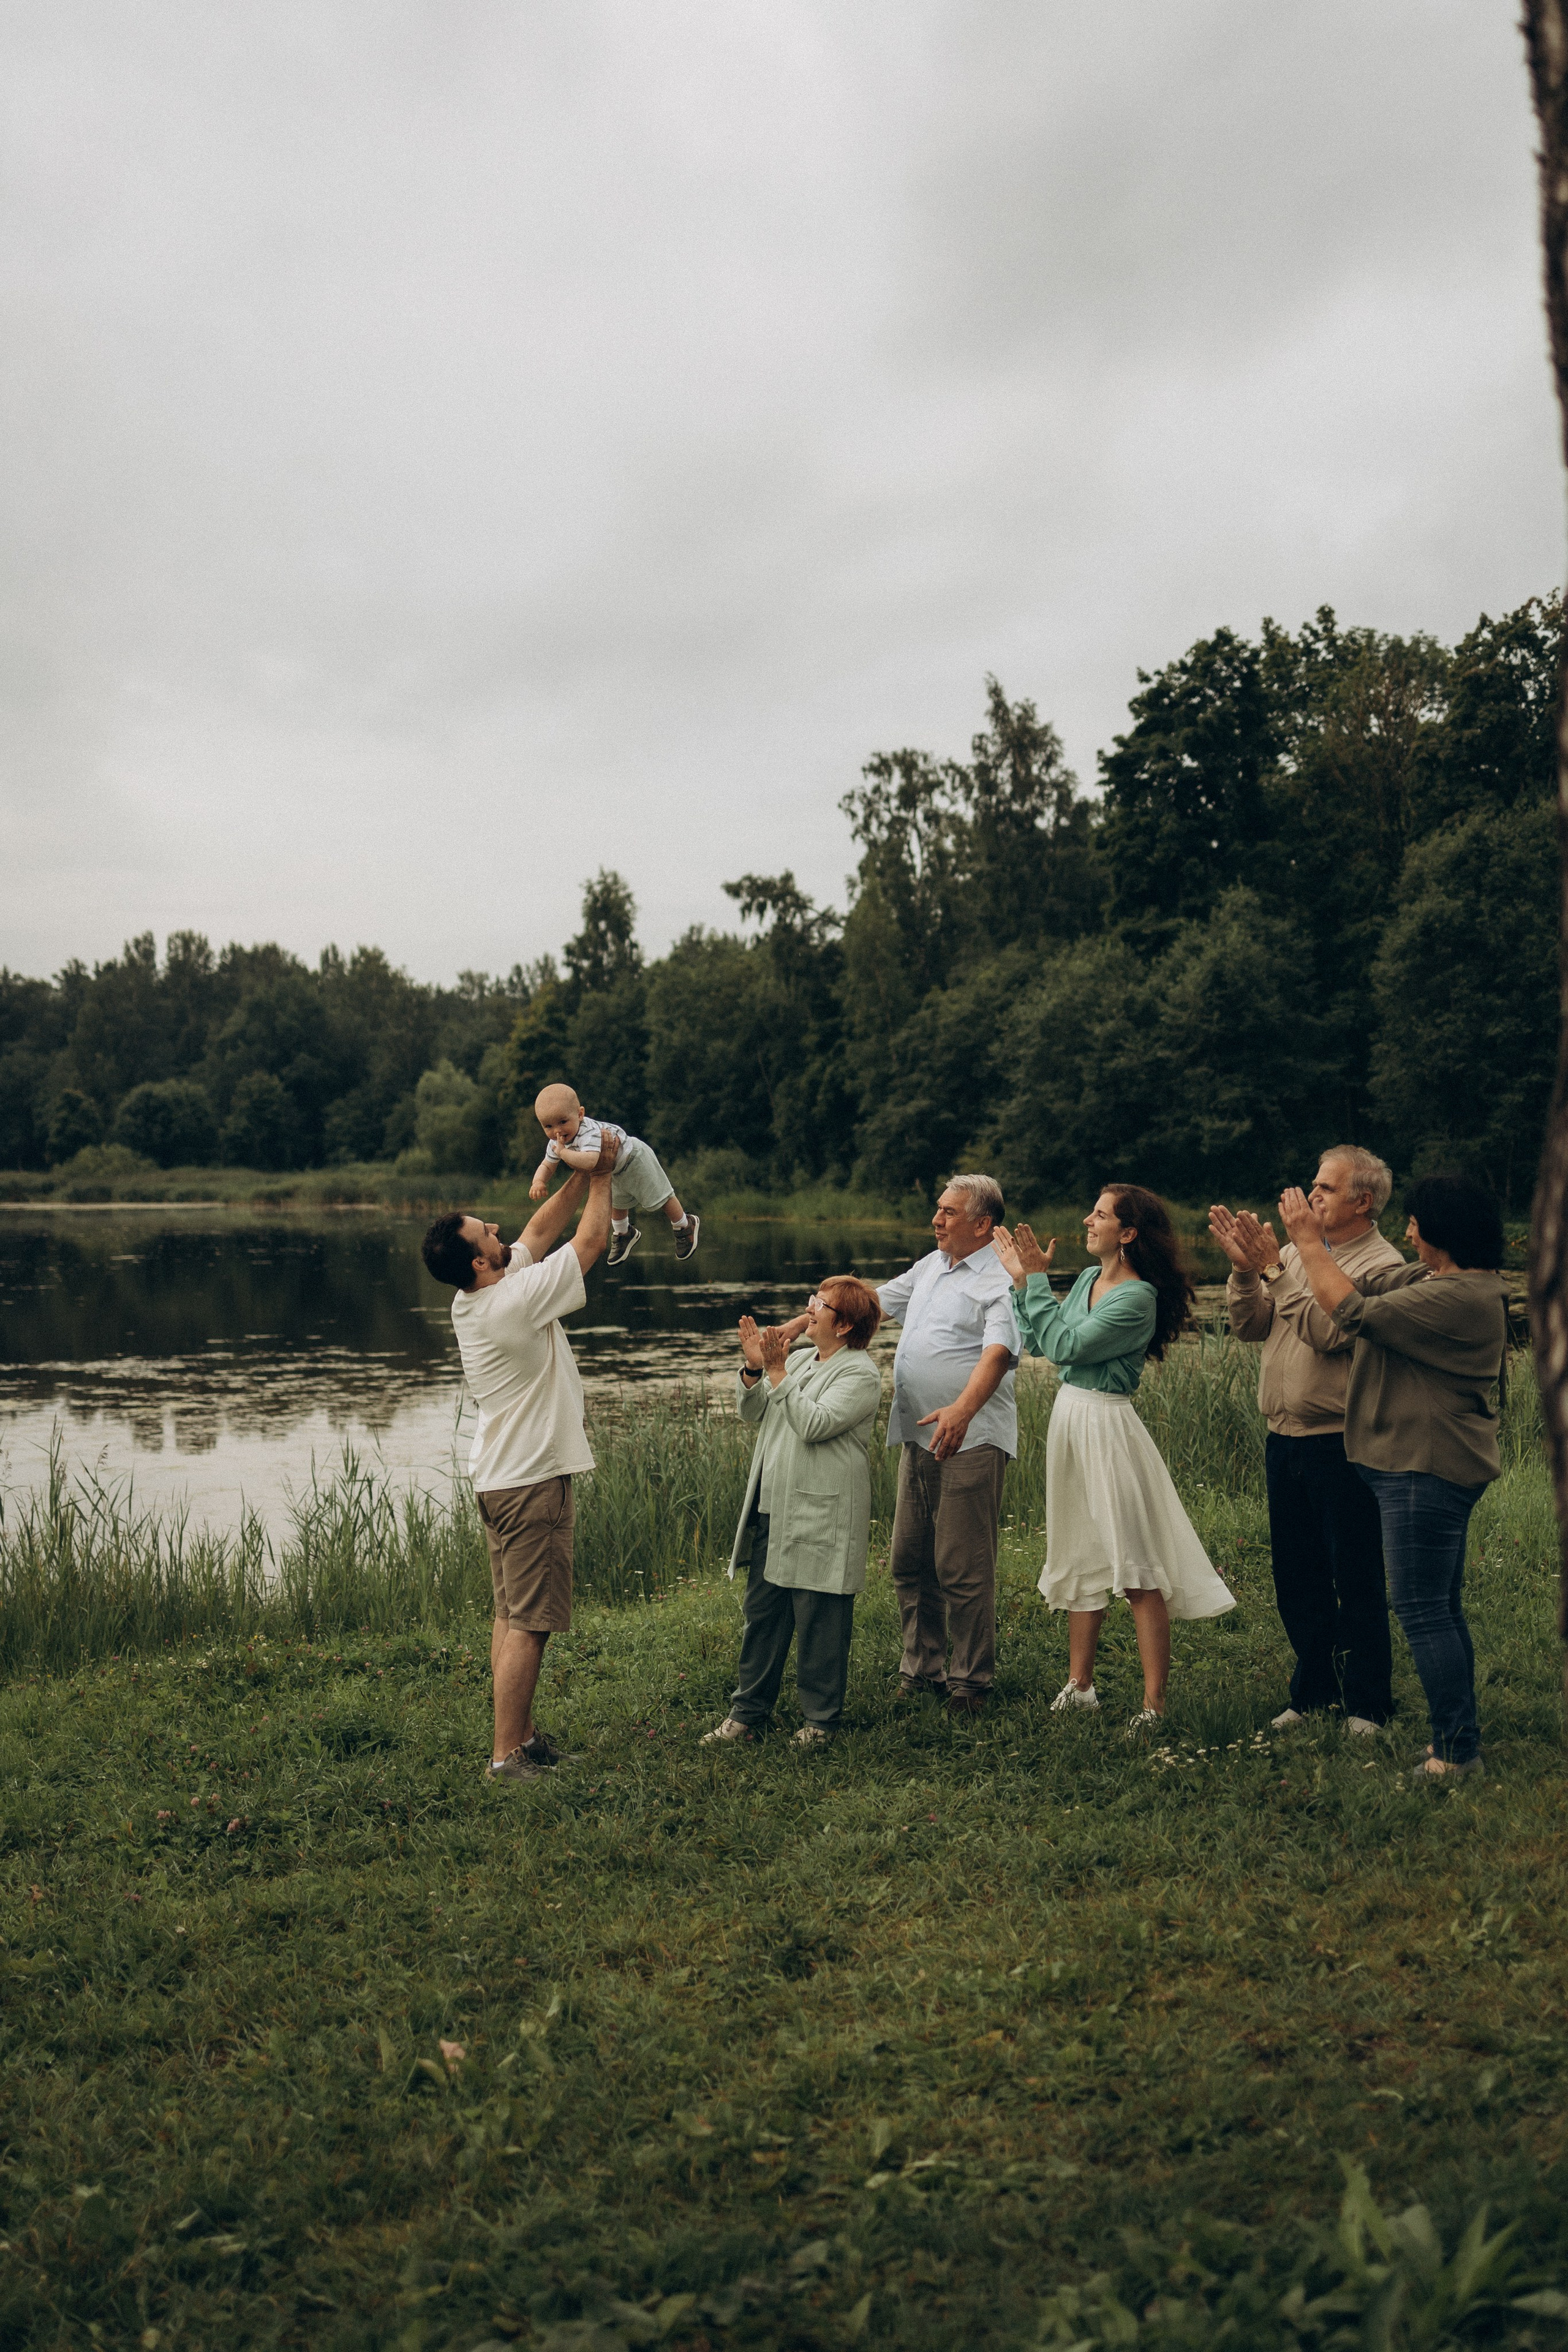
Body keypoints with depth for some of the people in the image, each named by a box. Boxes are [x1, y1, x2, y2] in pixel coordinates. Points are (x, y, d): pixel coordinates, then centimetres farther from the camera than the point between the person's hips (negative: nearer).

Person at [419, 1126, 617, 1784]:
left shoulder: (473, 1301, 5)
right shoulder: (516, 1300, -21)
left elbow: (539, 1231, 16)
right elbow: (591, 1241, -10)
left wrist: (580, 1178, 11)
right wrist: (601, 1179, 4)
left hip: (500, 1476, 9)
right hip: (532, 1480, -9)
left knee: (511, 1615, 15)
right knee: (529, 1623, -4)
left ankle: (522, 1734, 24)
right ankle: (506, 1755, 0)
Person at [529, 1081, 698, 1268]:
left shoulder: (589, 1133, -47)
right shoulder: (555, 1143, -20)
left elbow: (590, 1161, -65)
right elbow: (546, 1166, -6)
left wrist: (564, 1153, -53)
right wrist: (538, 1182, -27)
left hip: (634, 1158, -8)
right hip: (616, 1171, 8)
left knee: (660, 1197, 7)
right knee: (617, 1204, 29)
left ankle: (685, 1226, 34)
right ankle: (623, 1235, 56)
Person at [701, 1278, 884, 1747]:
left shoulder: (860, 1374, -9)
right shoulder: (799, 1359, 15)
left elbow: (816, 1424, -21)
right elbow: (752, 1412, 12)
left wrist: (777, 1372, -18)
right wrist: (754, 1368, -4)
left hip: (821, 1520, -7)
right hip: (772, 1511, 7)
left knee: (818, 1620, 2)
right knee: (761, 1613, 12)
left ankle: (821, 1718, 17)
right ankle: (747, 1712, 22)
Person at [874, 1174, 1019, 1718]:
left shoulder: (1001, 1282, -10)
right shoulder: (930, 1267, 17)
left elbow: (997, 1353, -24)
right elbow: (872, 1303, 27)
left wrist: (963, 1409, -40)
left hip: (969, 1442, -8)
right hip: (917, 1437, 8)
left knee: (963, 1571, -3)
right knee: (909, 1562, 13)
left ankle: (970, 1681, 11)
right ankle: (921, 1670, 25)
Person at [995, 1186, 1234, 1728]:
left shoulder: (1138, 1298, -16)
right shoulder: (1088, 1278, 9)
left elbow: (1063, 1346, -20)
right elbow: (1037, 1343, 10)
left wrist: (1037, 1279, -13)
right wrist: (1020, 1279, 7)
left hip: (1107, 1425, -9)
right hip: (1068, 1419, 9)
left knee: (1137, 1569, -3)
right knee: (1081, 1559, 16)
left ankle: (1154, 1704, 3)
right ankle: (1080, 1684, 27)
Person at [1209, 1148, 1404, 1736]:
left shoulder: (1382, 1264, -10)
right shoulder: (1298, 1251, 11)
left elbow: (1327, 1331, -23)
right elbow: (1249, 1326, 5)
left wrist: (1272, 1268, -20)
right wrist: (1244, 1269, -10)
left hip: (1342, 1446, -7)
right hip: (1284, 1439, 7)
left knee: (1357, 1581, 3)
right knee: (1296, 1576, 15)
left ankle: (1366, 1704, 15)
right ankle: (1314, 1690, 29)